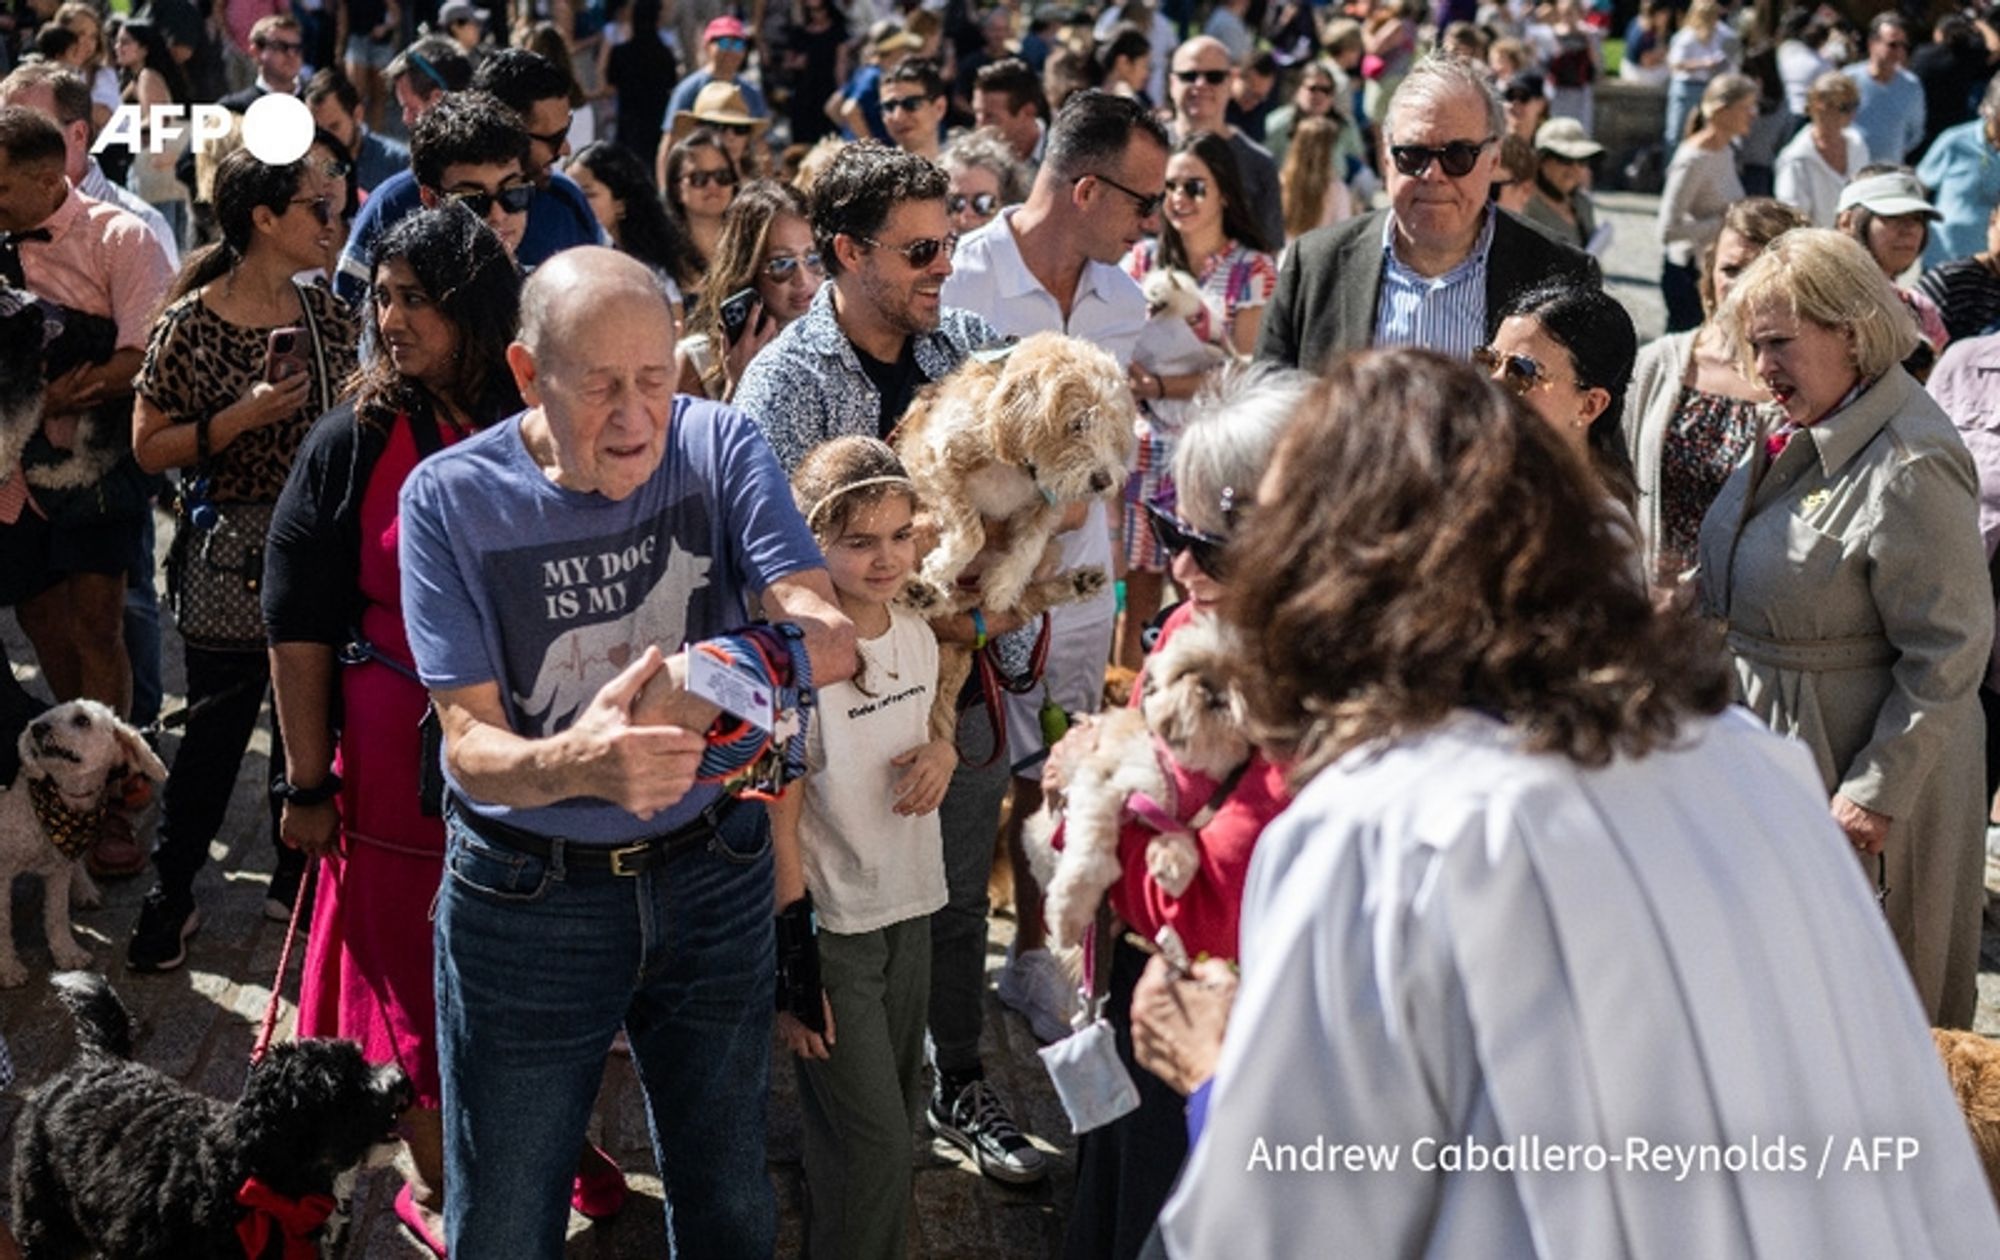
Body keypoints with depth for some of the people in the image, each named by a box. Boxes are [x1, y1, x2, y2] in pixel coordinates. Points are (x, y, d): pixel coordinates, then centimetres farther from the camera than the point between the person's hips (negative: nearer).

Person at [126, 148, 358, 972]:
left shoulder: (327, 315, 5)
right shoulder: (191, 325, -11)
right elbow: (148, 447, -10)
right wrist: (240, 419, -21)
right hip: (231, 559, -5)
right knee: (216, 732, 1)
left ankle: (298, 880, 27)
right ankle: (170, 896, 15)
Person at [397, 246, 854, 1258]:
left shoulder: (718, 445, -11)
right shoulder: (450, 498, -15)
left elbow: (830, 636, -21)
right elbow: (471, 741, -18)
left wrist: (731, 668, -44)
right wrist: (578, 763, -41)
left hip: (711, 877, 2)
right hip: (525, 897, -2)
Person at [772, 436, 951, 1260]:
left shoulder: (917, 636, 1)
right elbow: (777, 830, -15)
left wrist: (942, 751, -5)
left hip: (909, 912, 7)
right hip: (831, 930, -7)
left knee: (894, 1118, 16)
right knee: (872, 1140, -3)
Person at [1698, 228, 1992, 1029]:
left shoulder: (1910, 467, -23)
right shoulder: (1802, 435, 5)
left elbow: (1950, 653, -22)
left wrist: (1878, 791, -21)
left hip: (1857, 759, -9)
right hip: (1767, 742, 9)